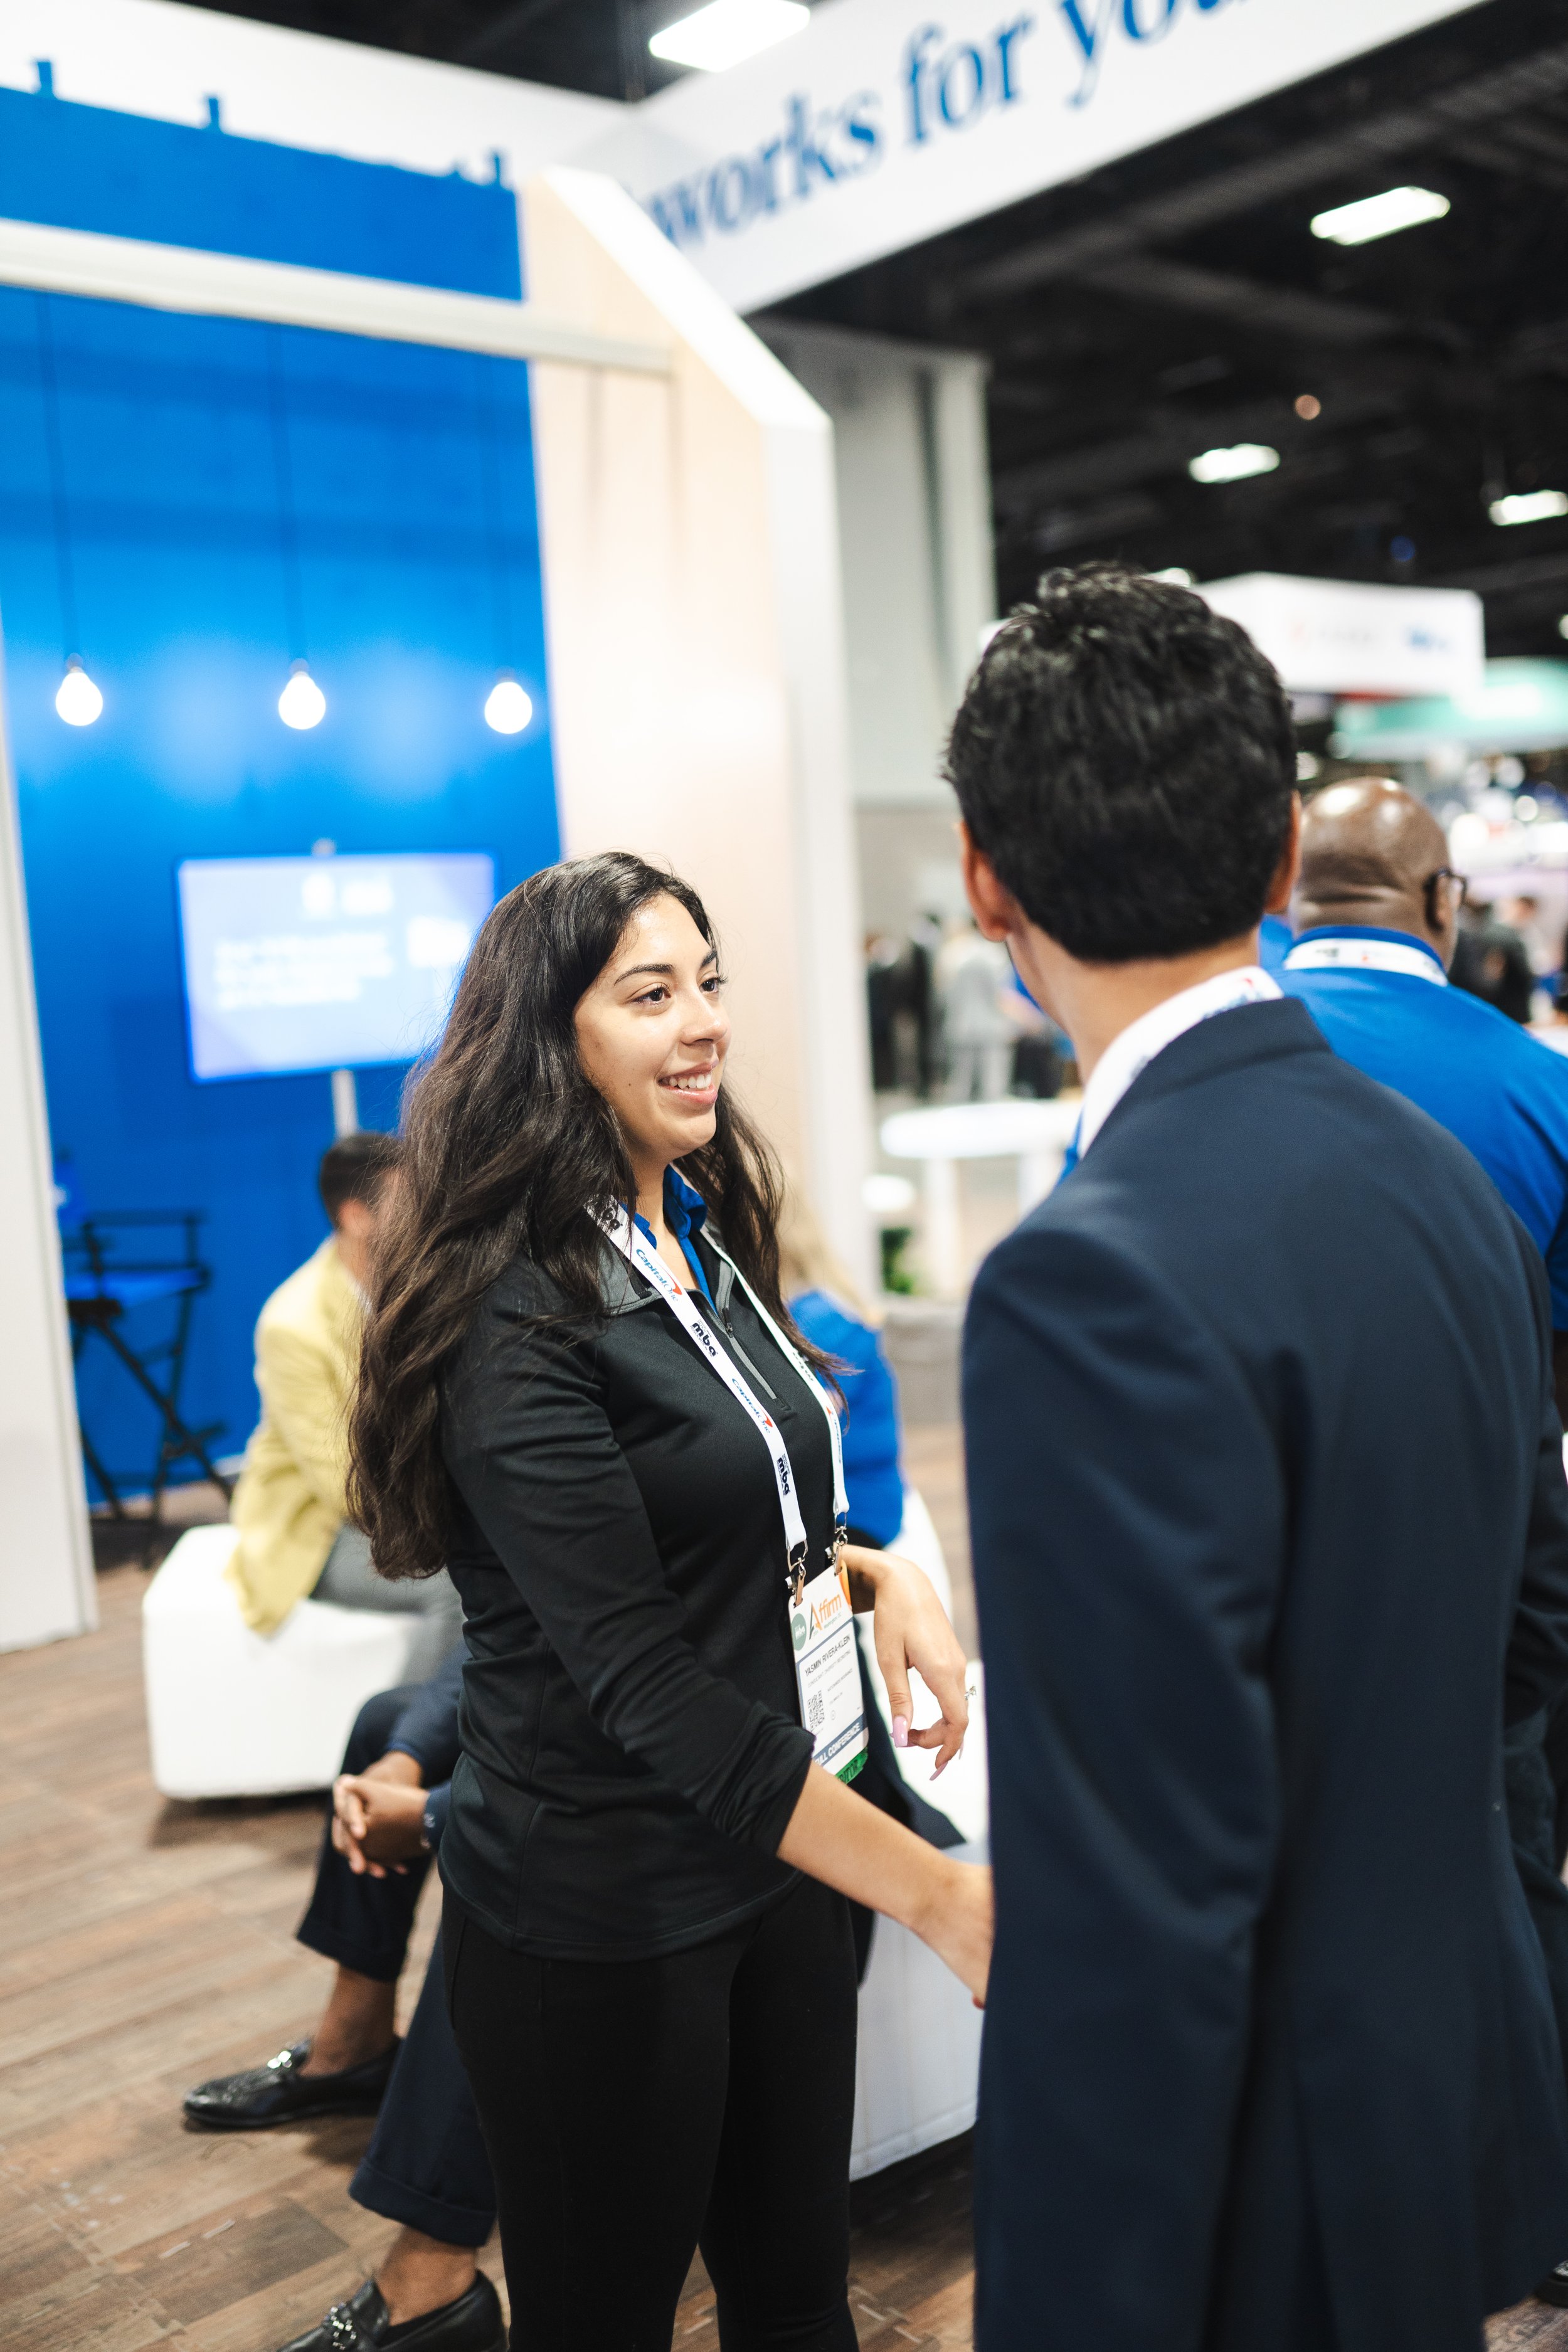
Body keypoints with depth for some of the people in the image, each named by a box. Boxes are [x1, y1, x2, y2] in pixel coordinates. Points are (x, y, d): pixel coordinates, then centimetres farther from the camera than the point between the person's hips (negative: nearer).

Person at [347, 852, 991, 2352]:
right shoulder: (514, 1317, -21)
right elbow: (639, 1676, -27)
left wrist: (877, 1573, -4)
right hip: (604, 1910, -7)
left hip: (777, 1849, 7)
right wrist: (935, 1893, -30)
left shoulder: (705, 1241, 5)